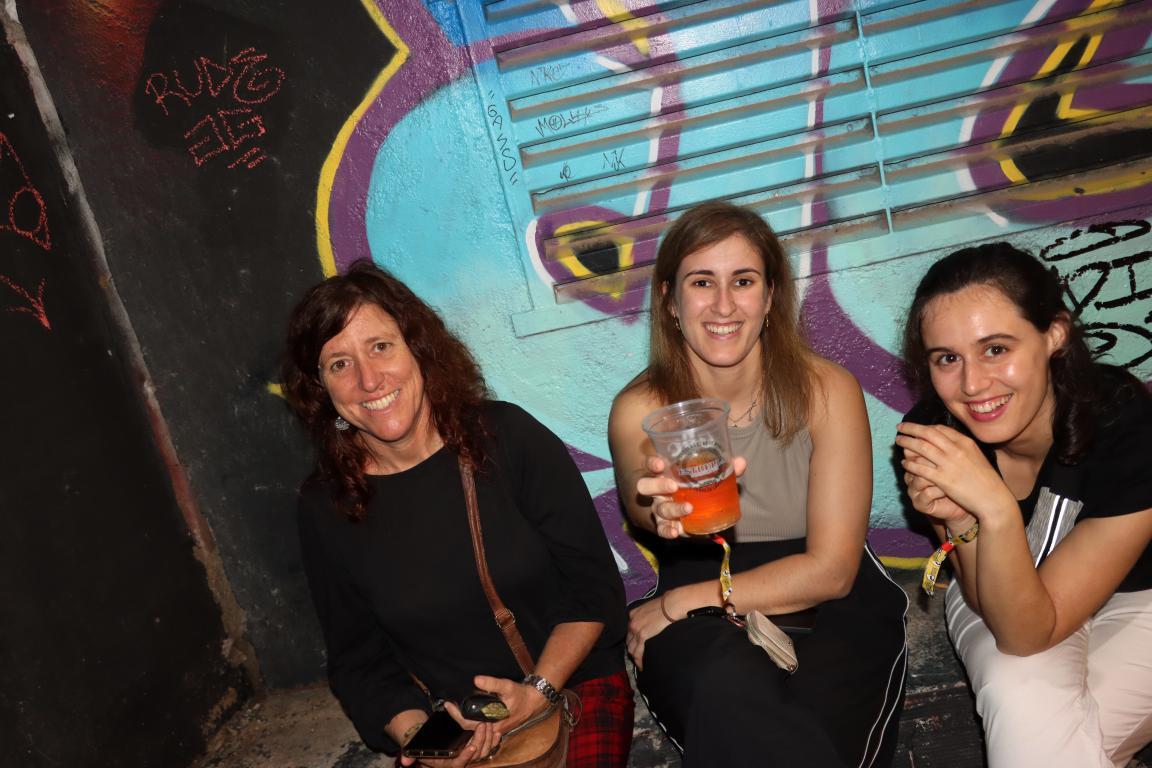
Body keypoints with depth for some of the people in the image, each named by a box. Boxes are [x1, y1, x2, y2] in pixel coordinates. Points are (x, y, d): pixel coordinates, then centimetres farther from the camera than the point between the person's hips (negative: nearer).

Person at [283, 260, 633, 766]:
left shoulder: (508, 437, -9)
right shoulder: (324, 507, -4)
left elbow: (596, 590, -3)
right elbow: (357, 663, 5)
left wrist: (539, 690, -13)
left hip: (571, 682, -2)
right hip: (444, 716, 3)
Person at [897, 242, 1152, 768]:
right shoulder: (935, 435, -25)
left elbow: (1027, 635, -30)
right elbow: (993, 609, -18)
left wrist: (996, 508, -46)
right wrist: (961, 521, -37)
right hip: (998, 601, 1)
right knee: (1020, 700, -29)